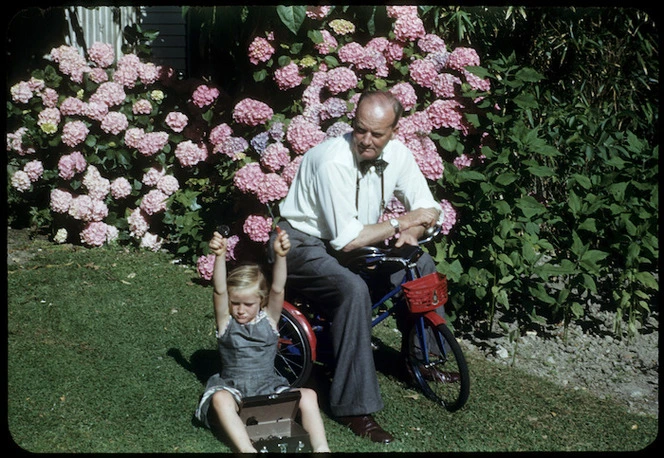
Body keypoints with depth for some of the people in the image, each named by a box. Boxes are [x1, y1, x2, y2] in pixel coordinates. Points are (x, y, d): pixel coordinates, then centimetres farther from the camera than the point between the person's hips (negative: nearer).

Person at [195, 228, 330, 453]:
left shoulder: (269, 319, 1)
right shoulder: (226, 321, -1)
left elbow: (277, 289, -17)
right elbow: (219, 290, -19)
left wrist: (281, 256, -35)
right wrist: (220, 256, -36)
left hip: (269, 388, 1)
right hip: (233, 389, -1)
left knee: (308, 395, -23)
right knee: (220, 399, -36)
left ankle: (321, 447, -26)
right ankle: (246, 448, -46)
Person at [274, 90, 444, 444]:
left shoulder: (397, 154, -8)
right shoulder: (332, 160, -29)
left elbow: (427, 208, -2)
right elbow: (346, 239, -31)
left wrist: (409, 233, -24)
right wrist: (401, 222, -21)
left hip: (351, 241, 8)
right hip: (305, 244, -7)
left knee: (422, 266, 1)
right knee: (353, 289, -34)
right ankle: (355, 408, -25)